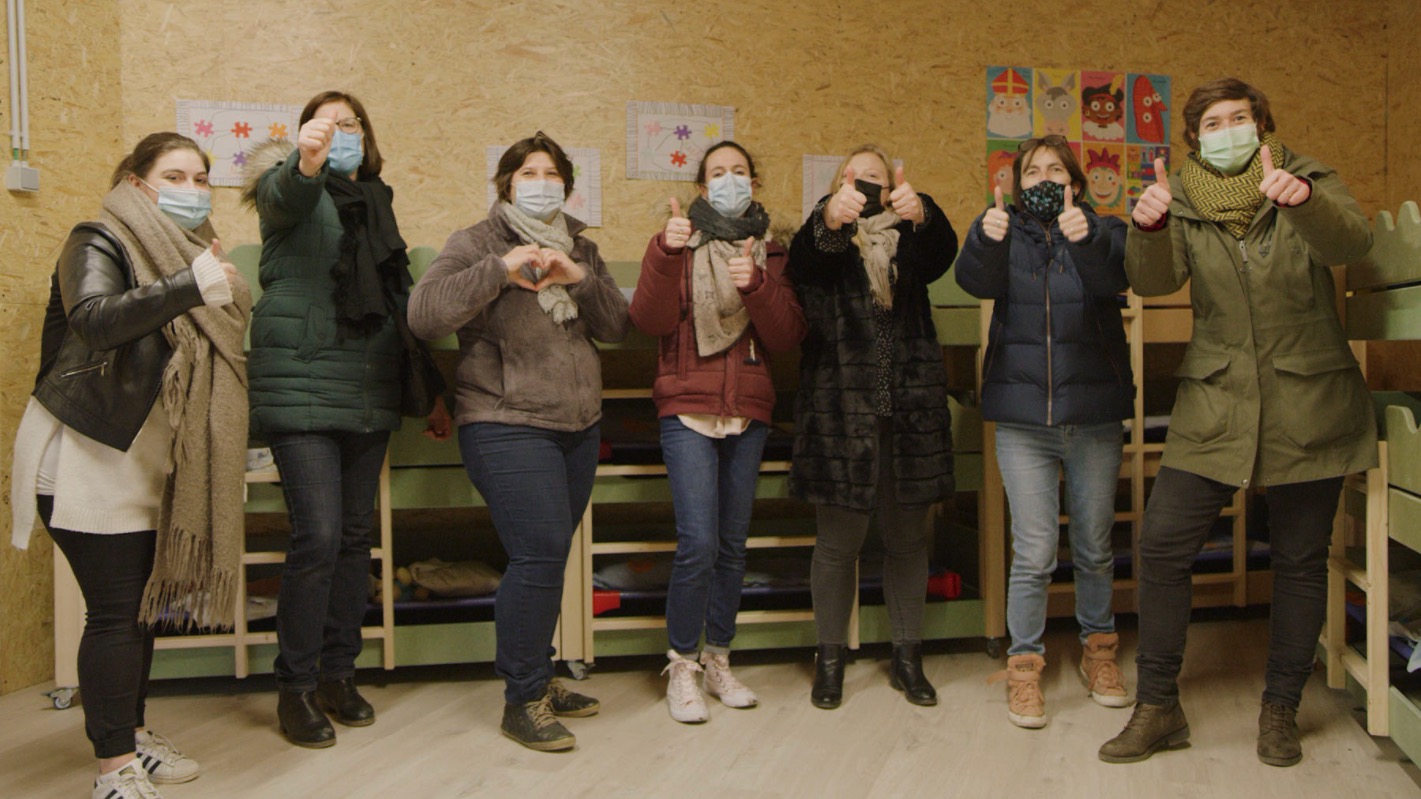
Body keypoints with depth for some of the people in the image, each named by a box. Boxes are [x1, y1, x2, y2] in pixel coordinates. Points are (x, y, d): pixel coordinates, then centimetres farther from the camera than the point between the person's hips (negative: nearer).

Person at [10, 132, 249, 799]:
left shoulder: (188, 253, 14)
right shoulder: (100, 243, -9)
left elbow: (210, 355, 20)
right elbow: (95, 318, -29)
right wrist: (188, 287, -38)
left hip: (148, 462, 8)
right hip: (88, 458, -8)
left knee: (141, 605, 13)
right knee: (114, 610, -8)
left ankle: (131, 737, 26)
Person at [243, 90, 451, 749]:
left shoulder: (376, 203, 18)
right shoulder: (290, 188, 2)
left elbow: (401, 307, 21)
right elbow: (285, 198, -26)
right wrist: (304, 163, -49)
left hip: (369, 397, 6)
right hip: (302, 391, -6)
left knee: (355, 537, 9)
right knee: (318, 536, -10)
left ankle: (338, 674, 21)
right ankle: (295, 687, 5)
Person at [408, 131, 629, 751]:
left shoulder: (579, 249, 16)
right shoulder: (479, 242, -2)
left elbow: (617, 326, 6)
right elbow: (423, 313, -15)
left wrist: (579, 277, -10)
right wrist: (499, 269, -23)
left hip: (578, 427, 6)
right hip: (508, 426, -6)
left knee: (548, 559, 10)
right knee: (540, 554, -13)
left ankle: (537, 680, 24)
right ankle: (522, 701, 1)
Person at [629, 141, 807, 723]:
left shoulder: (769, 251, 12)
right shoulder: (680, 241, 6)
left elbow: (787, 337, 0)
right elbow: (648, 321, -9)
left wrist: (756, 285, -16)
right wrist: (664, 254, -22)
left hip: (748, 413, 3)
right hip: (688, 409, -3)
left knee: (733, 543, 7)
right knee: (698, 543, -12)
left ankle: (718, 663, 21)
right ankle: (681, 667, 5)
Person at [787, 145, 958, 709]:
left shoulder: (909, 240, 14)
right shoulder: (822, 241, 8)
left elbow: (942, 255, -10)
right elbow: (801, 265, -16)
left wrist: (921, 215, -32)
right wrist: (828, 221, -37)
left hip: (909, 409, 3)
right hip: (840, 409, -2)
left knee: (907, 539, 9)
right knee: (838, 540, 2)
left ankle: (907, 657, 22)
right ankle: (830, 660, 17)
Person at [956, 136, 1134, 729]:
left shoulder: (1102, 232, 7)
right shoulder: (1008, 235, 8)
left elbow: (1113, 277, -16)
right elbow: (976, 280, -14)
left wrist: (1085, 239, -36)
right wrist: (986, 239, -34)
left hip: (1094, 413, 1)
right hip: (1023, 415, -1)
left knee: (1094, 547, 12)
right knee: (1034, 552, -3)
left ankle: (1098, 650, 31)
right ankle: (1024, 664, 11)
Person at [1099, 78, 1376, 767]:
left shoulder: (1308, 181, 2)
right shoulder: (1183, 203, 4)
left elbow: (1351, 241, -19)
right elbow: (1154, 281, -13)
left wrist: (1302, 199, -39)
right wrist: (1148, 227, -34)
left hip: (1309, 404, 0)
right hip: (1215, 405, 1)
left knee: (1300, 560, 7)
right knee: (1162, 543, -9)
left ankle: (1281, 710, 25)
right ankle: (1158, 708, 6)